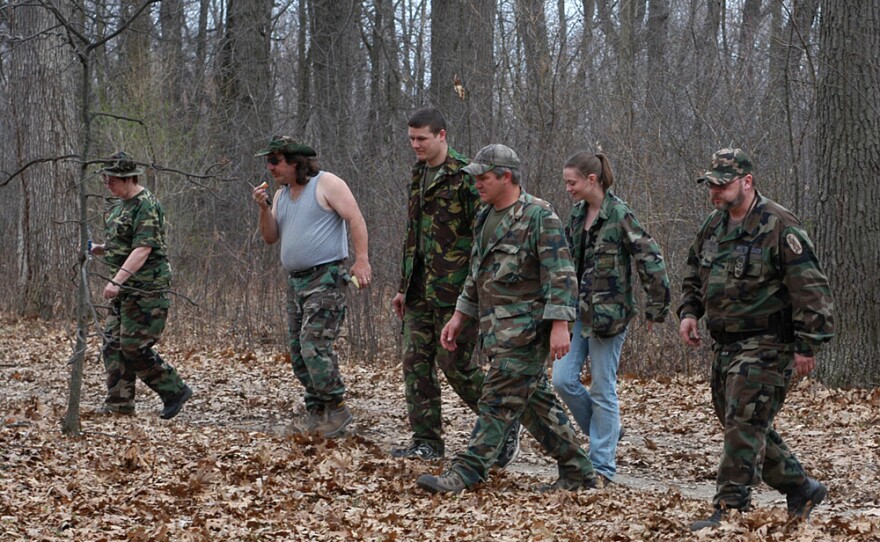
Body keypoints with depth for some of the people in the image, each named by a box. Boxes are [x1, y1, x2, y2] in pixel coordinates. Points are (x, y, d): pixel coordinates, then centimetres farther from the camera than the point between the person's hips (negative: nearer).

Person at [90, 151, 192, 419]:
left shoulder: (146, 206, -16)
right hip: (125, 289, 10)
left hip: (146, 290, -10)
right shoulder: (120, 204, 15)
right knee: (113, 344, 8)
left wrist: (116, 281, -31)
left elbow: (143, 249, -25)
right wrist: (101, 249, 8)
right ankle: (119, 403, 12)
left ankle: (175, 391, 1)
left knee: (134, 346, -11)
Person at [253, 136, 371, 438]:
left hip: (326, 278, -9)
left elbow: (356, 220, -13)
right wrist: (264, 209, -4)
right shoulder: (281, 194, 17)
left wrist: (362, 260, -22)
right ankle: (317, 413, 13)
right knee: (299, 352, 7)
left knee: (314, 345, -18)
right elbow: (270, 237, 13)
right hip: (296, 282, 9)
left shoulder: (326, 184, -7)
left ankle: (336, 407, -10)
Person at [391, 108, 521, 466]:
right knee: (416, 363, 4)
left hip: (454, 290, -8)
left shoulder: (465, 177, -11)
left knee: (457, 366, -5)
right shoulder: (418, 176, 15)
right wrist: (404, 287, 21)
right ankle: (427, 442, 10)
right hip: (420, 292, 8)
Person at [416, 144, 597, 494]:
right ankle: (577, 472, 18)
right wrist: (459, 316, 20)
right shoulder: (486, 217, 16)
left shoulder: (538, 216, -12)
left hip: (525, 329, -9)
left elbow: (560, 274, -17)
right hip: (497, 327, 9)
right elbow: (476, 273, 25)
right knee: (535, 400, 11)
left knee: (499, 400, -9)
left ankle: (465, 474, -11)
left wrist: (559, 324, -23)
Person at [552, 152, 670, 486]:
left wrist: (656, 309, -11)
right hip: (578, 309, 7)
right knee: (563, 379, 0)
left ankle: (603, 467, 6)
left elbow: (651, 261, -14)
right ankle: (606, 432, 22)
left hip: (609, 311, -7)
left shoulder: (619, 216, -14)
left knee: (602, 390, -2)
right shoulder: (578, 214, 9)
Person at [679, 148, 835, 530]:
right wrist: (688, 312, 7)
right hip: (725, 346, 9)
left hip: (766, 345, -9)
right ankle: (801, 490, 27)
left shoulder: (779, 226, -14)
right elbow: (694, 275, 25)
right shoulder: (714, 226, 11)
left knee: (744, 424, -13)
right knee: (745, 426, 13)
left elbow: (810, 289, -16)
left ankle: (730, 509, -10)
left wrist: (807, 346, -18)